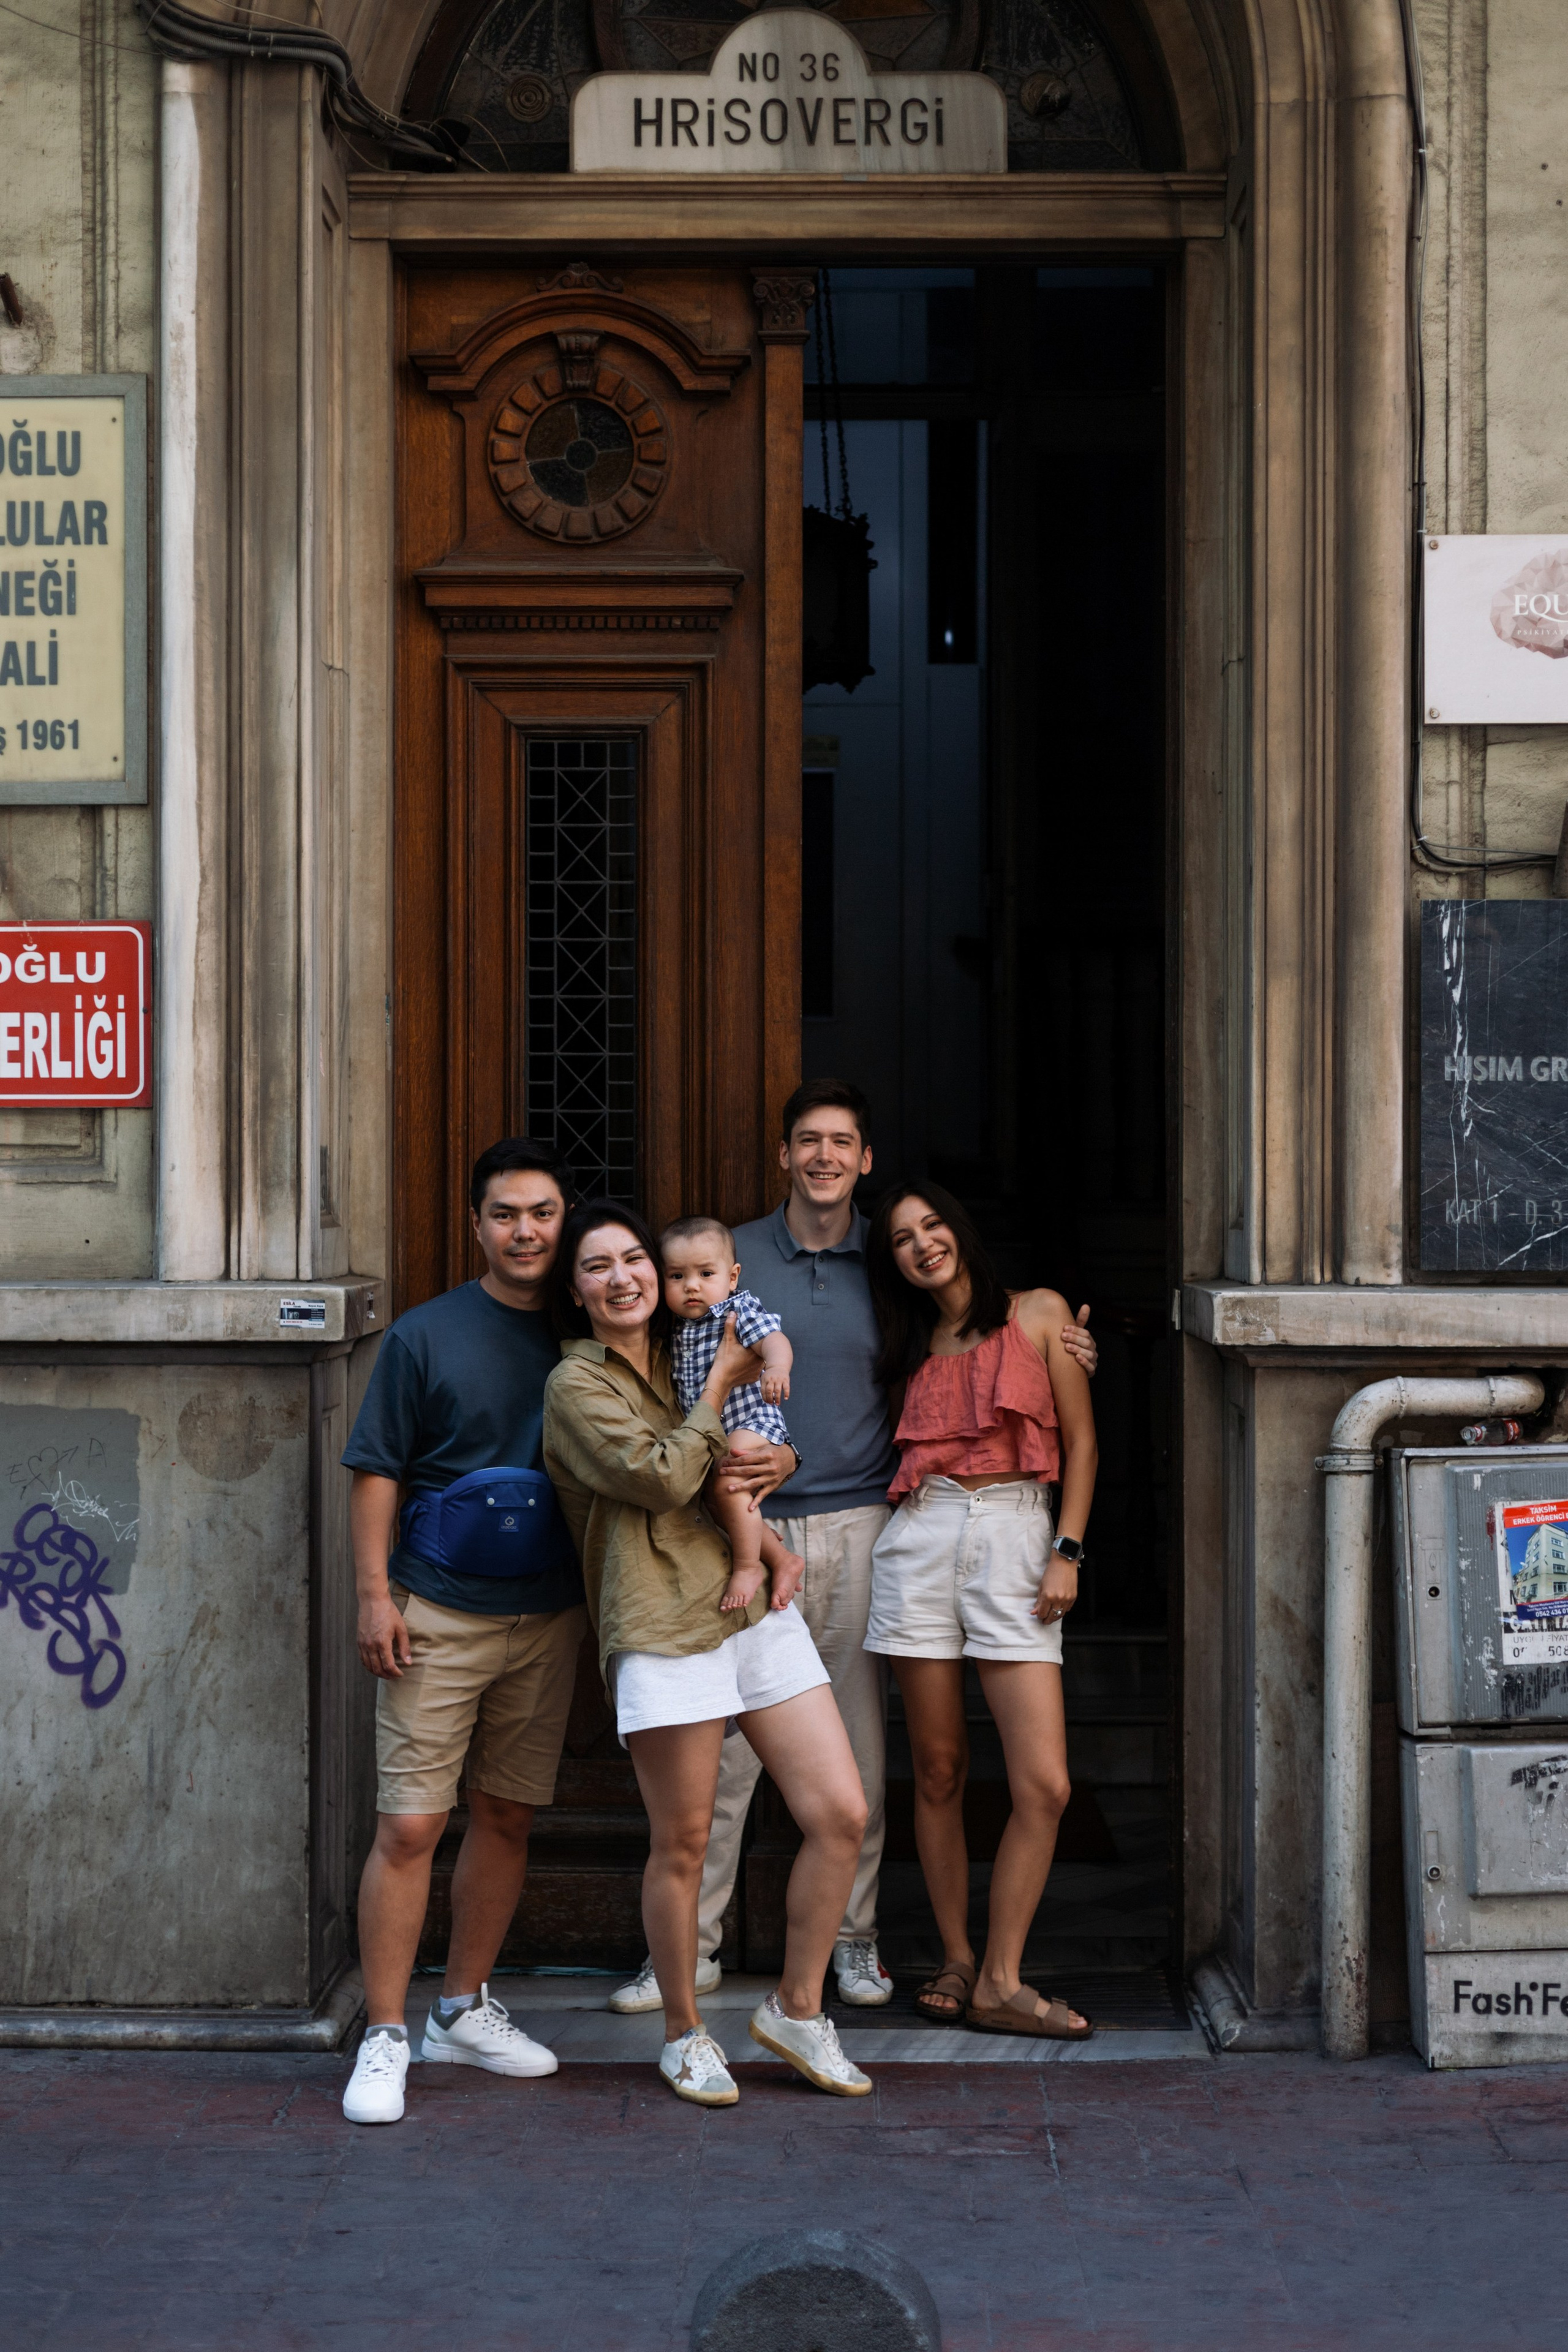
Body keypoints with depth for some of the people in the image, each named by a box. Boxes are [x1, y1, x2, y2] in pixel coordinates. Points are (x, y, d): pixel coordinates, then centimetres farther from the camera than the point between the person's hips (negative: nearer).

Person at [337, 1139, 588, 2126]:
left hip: (549, 1617, 4)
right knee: (410, 1825, -6)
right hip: (439, 1617, -4)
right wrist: (375, 1592, -9)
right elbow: (377, 1470, -2)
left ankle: (465, 2008, 26)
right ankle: (385, 2038, 1)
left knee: (508, 1816, 12)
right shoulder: (427, 1335, -3)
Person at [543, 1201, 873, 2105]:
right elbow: (662, 1478, -12)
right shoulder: (577, 1383, -1)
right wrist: (722, 1381, -3)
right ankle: (686, 2034, 19)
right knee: (682, 1845, 0)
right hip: (665, 1627, -6)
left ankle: (797, 2009, 16)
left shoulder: (678, 1358, 19)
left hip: (758, 1608, 6)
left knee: (842, 1814, -1)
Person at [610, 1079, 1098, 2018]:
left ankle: (854, 1938, 17)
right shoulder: (734, 1257, 5)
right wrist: (740, 1459, -14)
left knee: (859, 1744, 4)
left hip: (858, 1523, 1)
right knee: (724, 1743, -2)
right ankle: (692, 1942, 8)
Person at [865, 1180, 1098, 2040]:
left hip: (1016, 1543, -2)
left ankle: (1000, 1982, -3)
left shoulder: (1039, 1314, 8)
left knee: (1044, 1784, -11)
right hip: (921, 1541, 2)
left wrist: (1067, 1551, -2)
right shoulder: (911, 1348, 16)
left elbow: (1079, 1439, 6)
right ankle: (956, 1961, 14)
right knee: (939, 1770, 3)